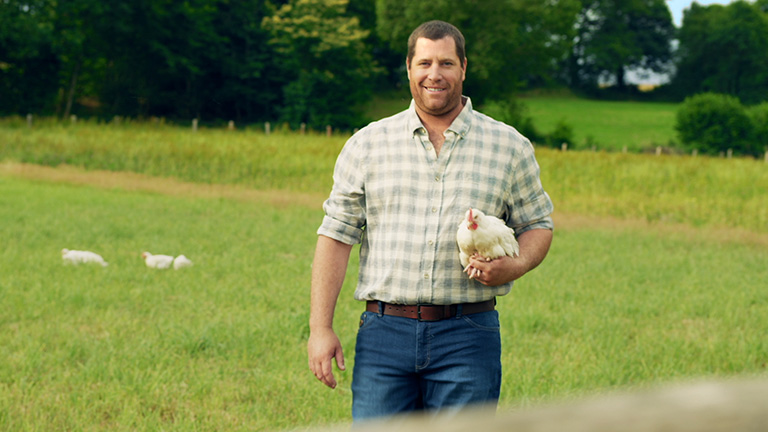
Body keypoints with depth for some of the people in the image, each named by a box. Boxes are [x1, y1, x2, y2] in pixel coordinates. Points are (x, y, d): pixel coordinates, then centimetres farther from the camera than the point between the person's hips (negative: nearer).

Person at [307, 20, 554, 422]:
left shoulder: (510, 147, 7)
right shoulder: (368, 144, 7)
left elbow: (537, 224, 14)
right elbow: (336, 235, 6)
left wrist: (515, 266, -10)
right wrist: (320, 328, 0)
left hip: (468, 337, 0)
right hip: (385, 331, 0)